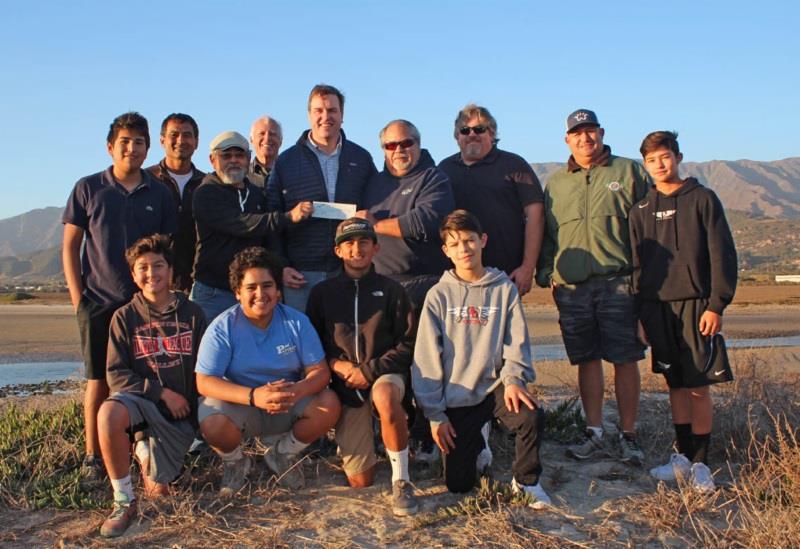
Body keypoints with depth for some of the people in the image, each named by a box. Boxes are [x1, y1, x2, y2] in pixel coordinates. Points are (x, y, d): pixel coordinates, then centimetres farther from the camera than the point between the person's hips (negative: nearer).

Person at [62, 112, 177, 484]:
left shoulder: (159, 193, 6)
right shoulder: (89, 189, 3)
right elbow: (70, 246, 5)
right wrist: (77, 298, -2)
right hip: (99, 302, -1)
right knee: (99, 381, 2)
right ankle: (93, 457, 12)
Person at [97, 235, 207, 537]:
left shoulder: (192, 313, 4)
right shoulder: (125, 317, 2)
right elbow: (116, 374, -5)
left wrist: (191, 401, -8)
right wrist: (162, 391, -16)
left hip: (180, 411, 1)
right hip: (139, 398, -1)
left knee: (157, 490, -10)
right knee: (108, 413, -37)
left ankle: (144, 449, 26)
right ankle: (123, 501, -18)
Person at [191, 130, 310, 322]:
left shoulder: (256, 194, 15)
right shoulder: (205, 194, -6)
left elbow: (268, 238, 23)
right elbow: (241, 224, -21)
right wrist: (289, 217, -27)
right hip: (214, 291, -5)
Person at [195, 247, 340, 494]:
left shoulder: (296, 322, -6)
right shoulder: (222, 328, -13)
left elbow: (320, 370, -9)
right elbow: (204, 382, -20)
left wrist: (295, 391, -34)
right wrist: (253, 396, -36)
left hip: (288, 407, 2)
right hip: (239, 403, -2)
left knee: (329, 404, -24)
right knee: (212, 425, -34)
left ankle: (283, 454, 6)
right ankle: (235, 462, 5)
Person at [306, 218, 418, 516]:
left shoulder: (391, 290, 2)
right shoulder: (322, 293, 7)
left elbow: (407, 345, -3)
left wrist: (369, 370, -14)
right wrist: (337, 365, -10)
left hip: (386, 374, -1)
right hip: (346, 386, 2)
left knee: (385, 396, -42)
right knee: (360, 482, -5)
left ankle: (401, 481, -24)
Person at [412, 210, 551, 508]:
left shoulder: (504, 289, 1)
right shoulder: (439, 295, -1)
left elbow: (517, 341, -1)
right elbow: (427, 358, -3)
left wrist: (513, 378, -21)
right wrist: (435, 414, -6)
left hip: (494, 387, 0)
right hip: (456, 398, 0)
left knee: (532, 416, -31)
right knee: (458, 484, -1)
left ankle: (526, 480, -2)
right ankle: (472, 445, 34)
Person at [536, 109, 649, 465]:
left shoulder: (629, 172, 7)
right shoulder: (555, 183, 17)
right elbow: (546, 233, 20)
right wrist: (546, 273, 8)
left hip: (618, 282, -3)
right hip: (571, 287, 3)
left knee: (624, 361, 0)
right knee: (587, 361, 6)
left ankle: (628, 436, 10)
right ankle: (595, 436, 15)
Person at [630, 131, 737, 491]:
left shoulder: (702, 199, 2)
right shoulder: (640, 211, 11)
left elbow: (722, 255, -2)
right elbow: (637, 266, 12)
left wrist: (716, 305, -10)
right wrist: (640, 314, 6)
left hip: (695, 304, -3)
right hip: (657, 307, 3)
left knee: (699, 386, -2)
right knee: (676, 384, 9)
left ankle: (700, 462, 8)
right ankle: (683, 457, 18)